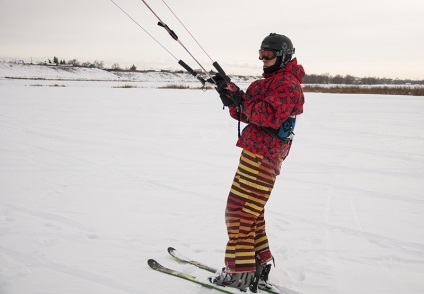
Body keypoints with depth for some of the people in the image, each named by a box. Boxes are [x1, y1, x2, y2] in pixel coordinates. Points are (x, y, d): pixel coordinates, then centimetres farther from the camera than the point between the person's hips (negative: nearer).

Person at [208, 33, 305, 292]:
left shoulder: (288, 83, -9)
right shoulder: (272, 80, 22)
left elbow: (269, 116, -24)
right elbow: (246, 113, 16)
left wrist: (240, 98, -20)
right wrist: (231, 96, -2)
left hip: (263, 154, -10)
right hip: (257, 151, 10)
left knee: (238, 211, -9)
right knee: (251, 211, 15)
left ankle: (239, 273, -3)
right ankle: (261, 262, 24)